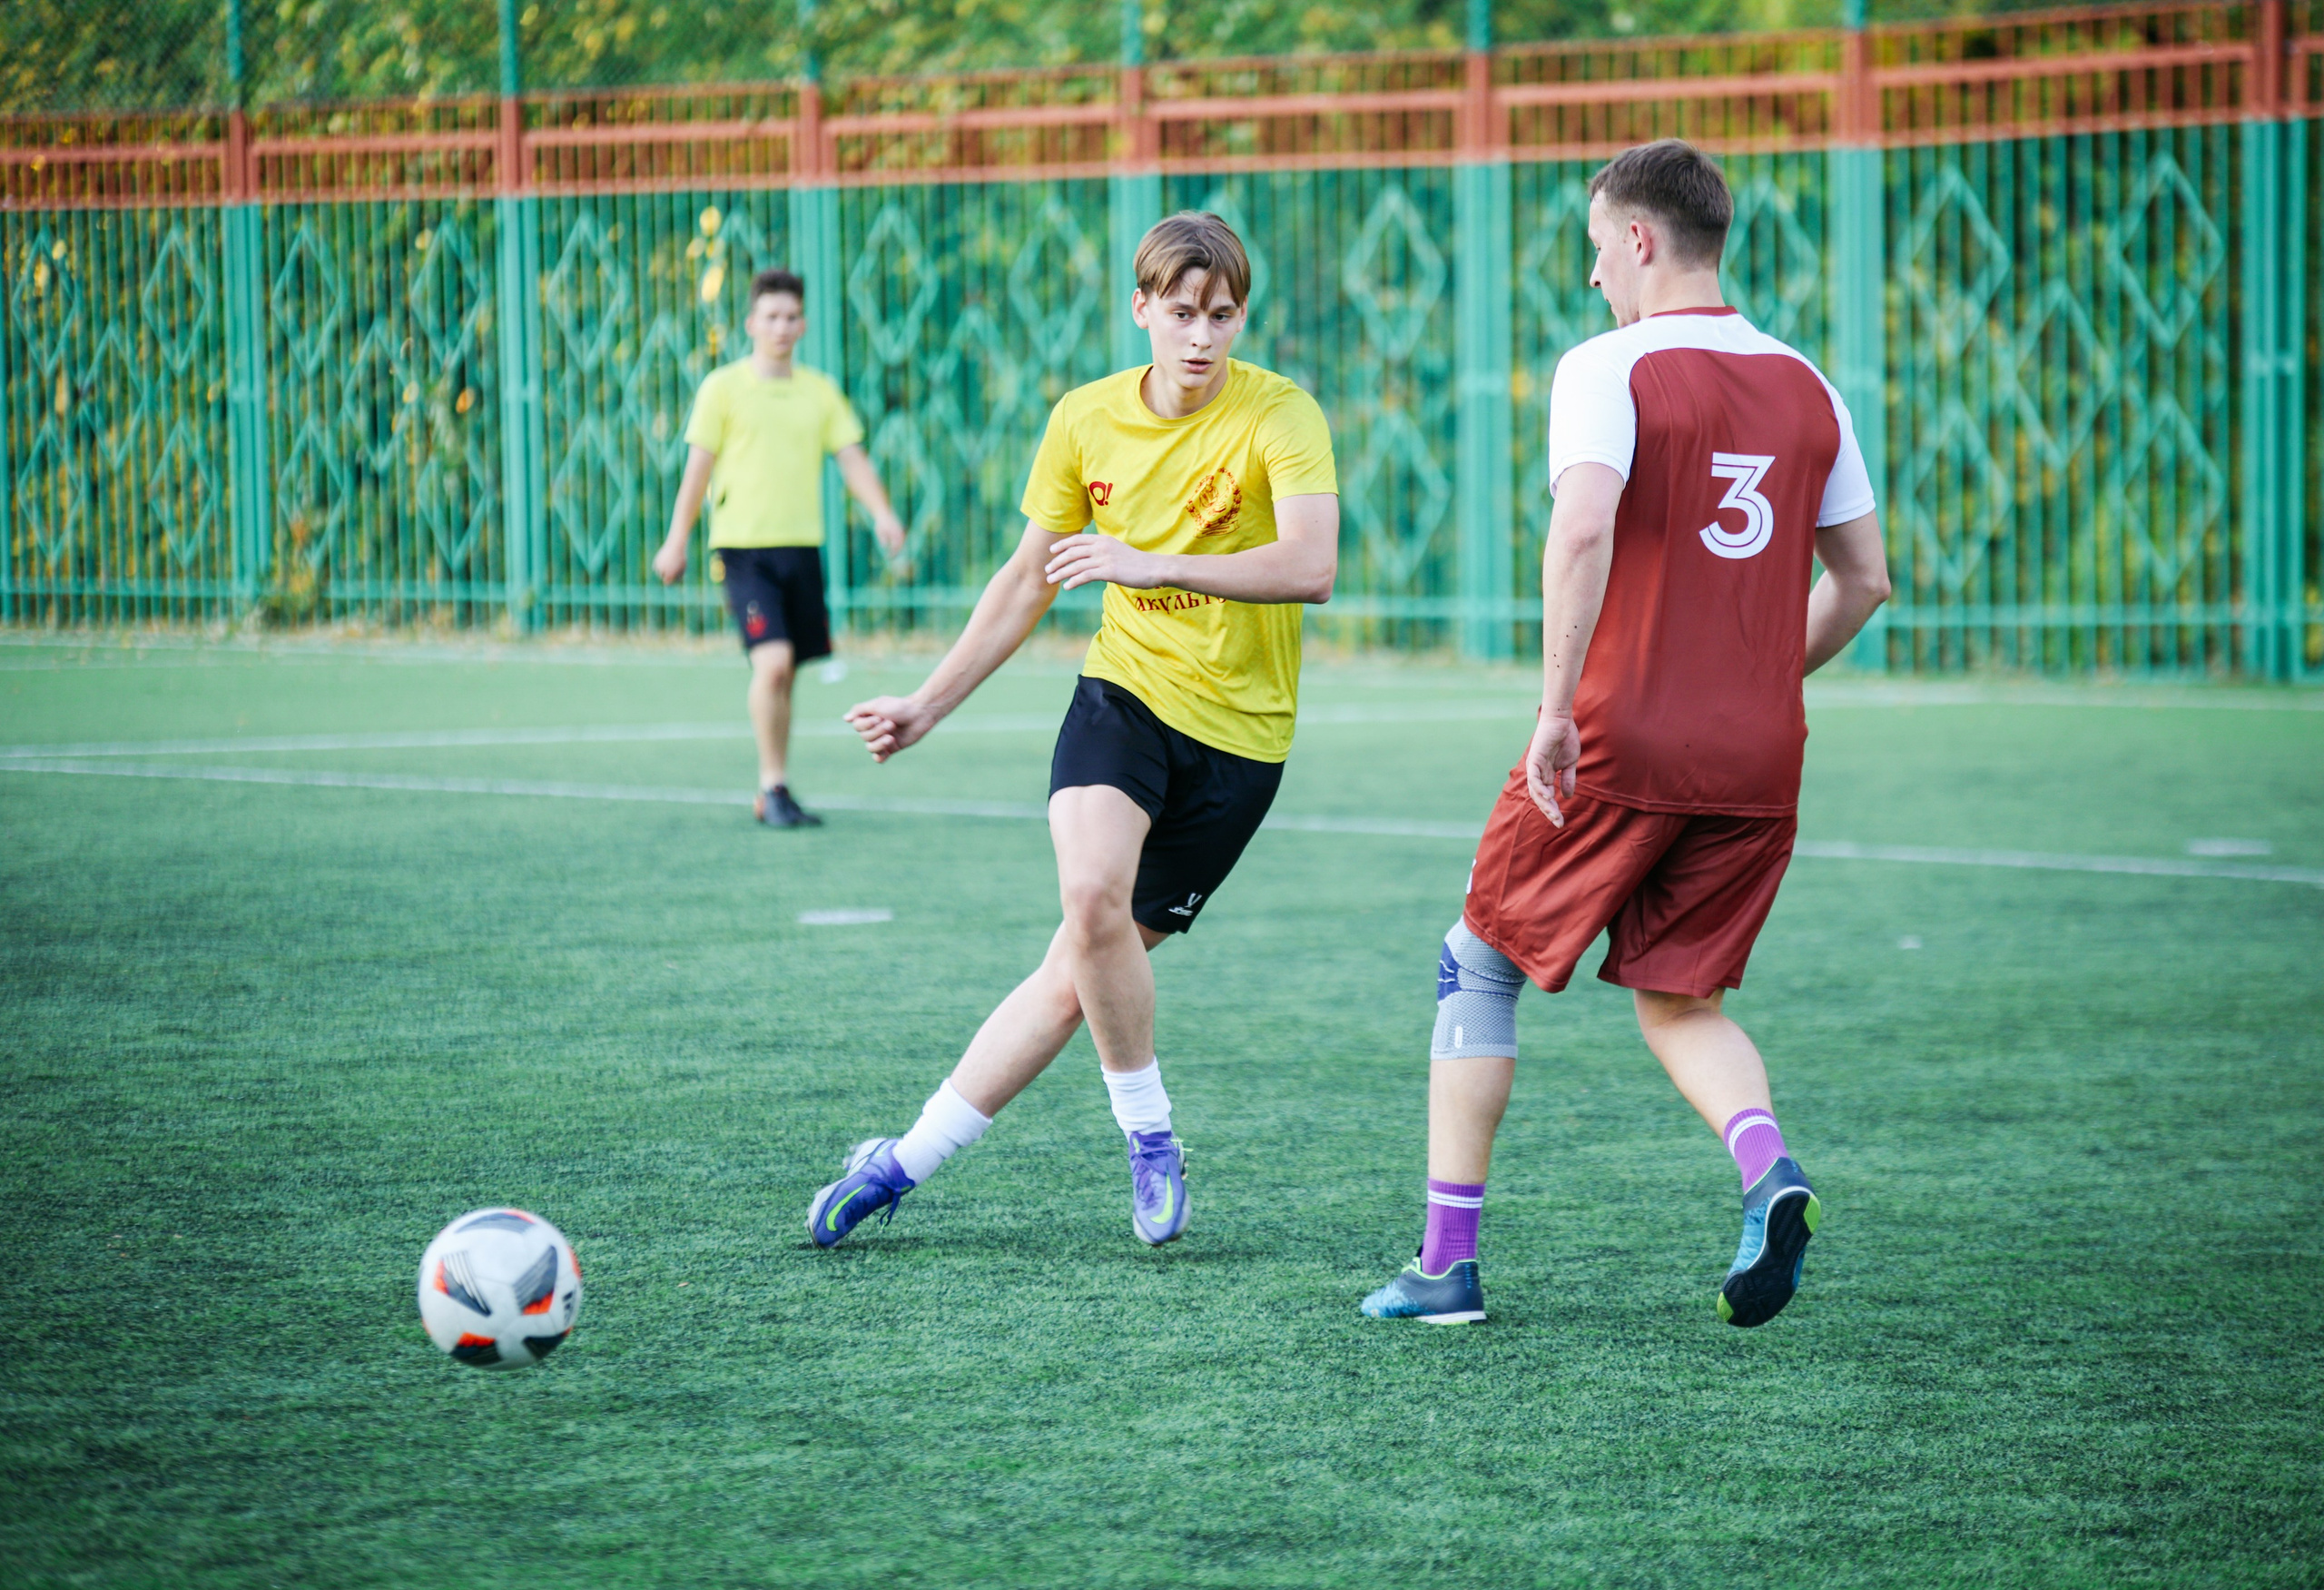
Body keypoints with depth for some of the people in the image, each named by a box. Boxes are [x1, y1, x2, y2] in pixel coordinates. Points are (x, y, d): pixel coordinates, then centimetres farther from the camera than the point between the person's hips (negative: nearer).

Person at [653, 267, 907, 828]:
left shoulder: (820, 391, 10)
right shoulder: (723, 387, -1)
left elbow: (852, 457, 7)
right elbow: (698, 467, 0)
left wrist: (881, 512, -10)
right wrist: (677, 542, 0)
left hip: (802, 547, 4)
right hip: (743, 547, -4)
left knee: (785, 674, 9)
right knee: (772, 661, -18)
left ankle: (771, 796, 20)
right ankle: (774, 786, -10)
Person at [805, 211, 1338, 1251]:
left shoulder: (1281, 415, -13)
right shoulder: (1087, 420, 2)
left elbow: (1312, 567, -29)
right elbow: (1030, 577, 15)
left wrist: (1153, 566, -38)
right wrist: (928, 706, 15)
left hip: (1236, 734, -2)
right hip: (1124, 690, 3)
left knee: (1079, 975, -5)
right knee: (1090, 897, -25)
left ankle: (904, 1162, 9)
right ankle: (1148, 1139, -5)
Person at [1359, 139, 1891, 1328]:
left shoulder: (1610, 368, -8)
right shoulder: (1804, 386, 11)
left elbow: (1583, 528, -24)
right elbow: (1863, 580, 14)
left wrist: (1557, 707, -22)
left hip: (1620, 741, -5)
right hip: (1758, 762, 5)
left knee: (1477, 965, 12)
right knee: (1677, 1001, 17)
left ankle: (1448, 1261, 11)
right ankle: (1767, 1167, -13)